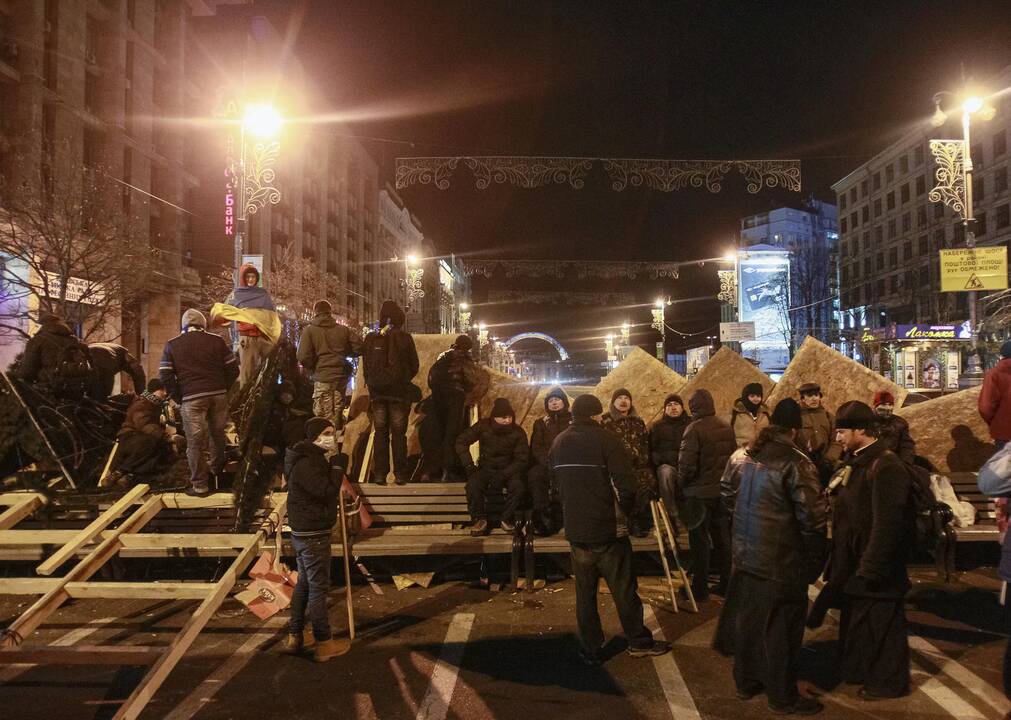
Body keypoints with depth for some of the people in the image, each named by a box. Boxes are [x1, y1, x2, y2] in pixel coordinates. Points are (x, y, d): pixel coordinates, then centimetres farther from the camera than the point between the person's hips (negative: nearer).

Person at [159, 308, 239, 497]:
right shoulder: (216, 341, 8)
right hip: (218, 394, 2)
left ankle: (200, 486, 6)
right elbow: (233, 369, 6)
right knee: (217, 434, 20)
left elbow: (165, 376, -1)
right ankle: (216, 470, 36)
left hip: (192, 398, -2)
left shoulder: (172, 345, 6)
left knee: (195, 442, 3)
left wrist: (178, 398, 8)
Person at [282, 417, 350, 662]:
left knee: (305, 583, 19)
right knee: (319, 586, -3)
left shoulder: (311, 459, 12)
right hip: (312, 535, -11)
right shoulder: (307, 463, -21)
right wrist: (338, 468, -18)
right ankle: (323, 643, 6)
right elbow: (327, 492, -25)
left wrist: (335, 468, 4)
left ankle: (295, 636, 28)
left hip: (304, 533, 11)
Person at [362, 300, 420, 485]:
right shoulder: (405, 338, -6)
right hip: (400, 392, -2)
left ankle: (380, 474, 4)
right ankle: (400, 474, 3)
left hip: (377, 392, 2)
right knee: (399, 433, 4)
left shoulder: (370, 338, 0)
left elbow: (366, 366, 6)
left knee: (380, 432, 7)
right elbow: (414, 366, 0)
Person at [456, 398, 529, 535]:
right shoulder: (484, 426, -7)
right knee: (473, 484, -31)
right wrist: (469, 465, -16)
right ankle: (480, 519, -11)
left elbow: (522, 459, -10)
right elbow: (461, 441, -4)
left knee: (518, 486, -32)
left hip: (508, 469, 0)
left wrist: (503, 475, -23)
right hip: (486, 467, 0)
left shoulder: (518, 432, -8)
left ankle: (507, 519, -9)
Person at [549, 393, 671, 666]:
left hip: (575, 531, 4)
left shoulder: (558, 443, 5)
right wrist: (624, 509, 0)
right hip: (608, 530, -4)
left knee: (585, 592, 12)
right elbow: (626, 483, -17)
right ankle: (639, 642, 21)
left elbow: (555, 483, 10)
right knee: (624, 590, 9)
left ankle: (591, 649, 18)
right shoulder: (604, 438, -12)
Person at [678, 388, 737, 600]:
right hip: (723, 491, 6)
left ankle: (700, 588, 10)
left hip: (700, 493, -6)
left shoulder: (694, 429, -17)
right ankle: (726, 583, 24)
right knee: (722, 537, 15)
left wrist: (681, 485, -2)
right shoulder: (726, 428, 3)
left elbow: (687, 464, -19)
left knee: (700, 541, 3)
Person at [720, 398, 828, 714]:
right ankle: (782, 697, 21)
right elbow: (813, 516, -18)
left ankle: (746, 682, 34)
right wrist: (815, 558, -4)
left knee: (747, 621, 19)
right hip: (782, 562, -7)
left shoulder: (740, 456, 2)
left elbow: (727, 497, 14)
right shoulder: (796, 463, -20)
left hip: (745, 555, 7)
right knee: (781, 629, 7)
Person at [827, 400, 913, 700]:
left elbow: (886, 523, -24)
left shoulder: (885, 465, -21)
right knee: (855, 618, 21)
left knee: (881, 624, 6)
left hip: (874, 567, -9)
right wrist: (839, 562, 16)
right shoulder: (855, 461, 9)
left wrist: (871, 568, -22)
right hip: (852, 562, 9)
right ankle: (858, 670, 37)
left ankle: (888, 682, 22)